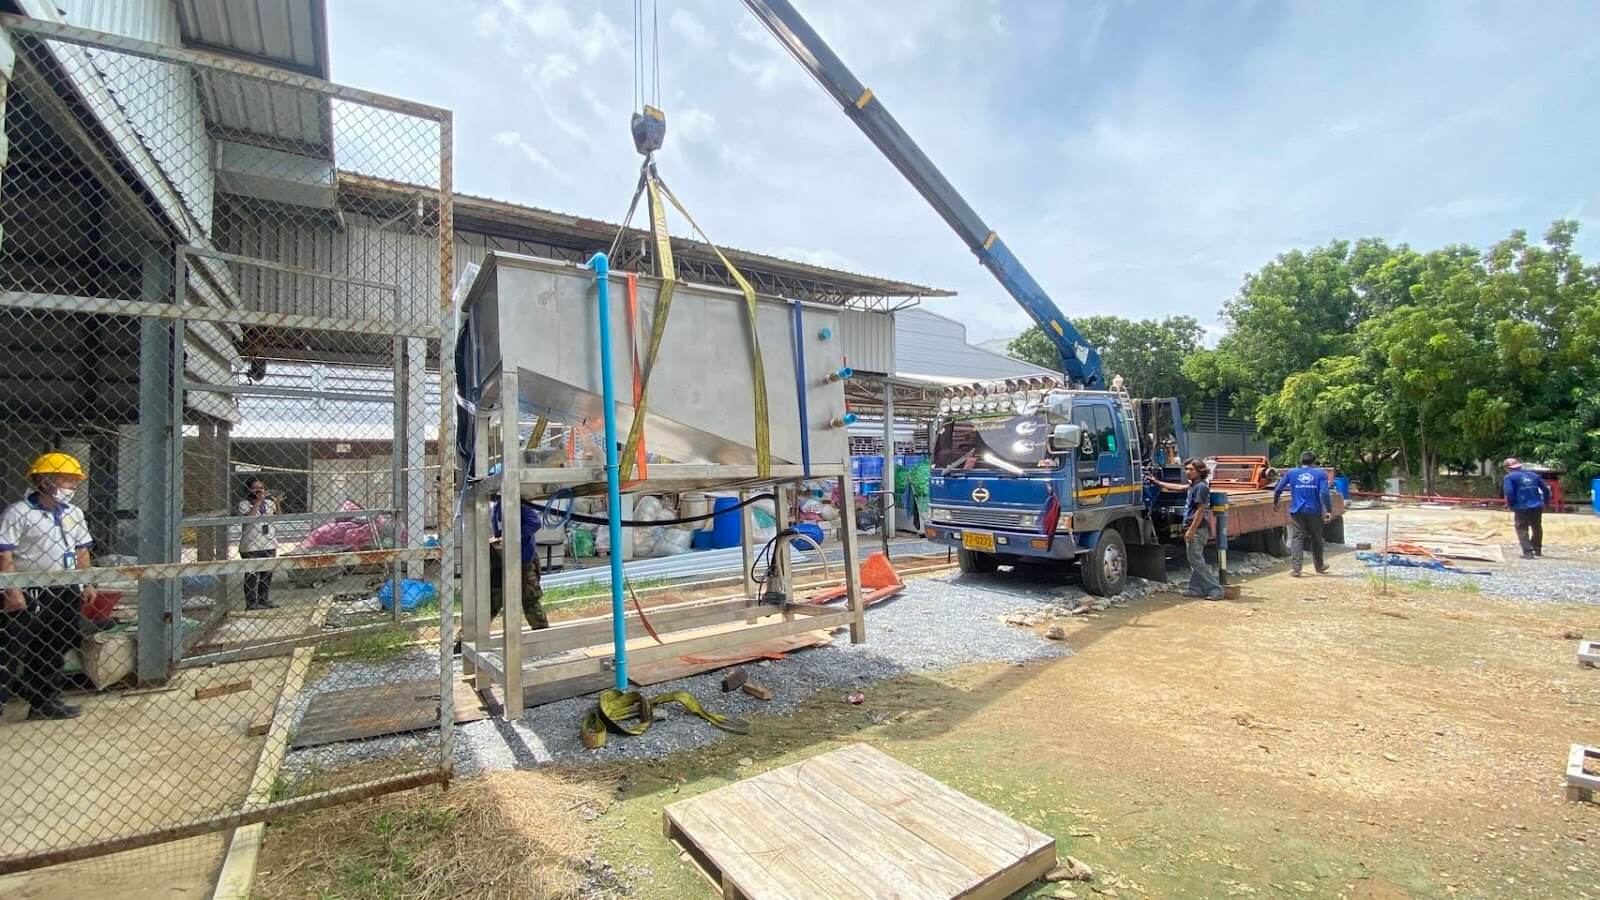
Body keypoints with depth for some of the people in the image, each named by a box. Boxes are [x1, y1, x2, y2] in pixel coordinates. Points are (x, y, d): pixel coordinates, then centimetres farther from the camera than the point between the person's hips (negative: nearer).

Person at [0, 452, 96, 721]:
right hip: (31, 593, -6)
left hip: (67, 592, 6)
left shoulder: (74, 513, 11)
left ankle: (44, 700, 24)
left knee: (58, 647, 13)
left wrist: (88, 584, 10)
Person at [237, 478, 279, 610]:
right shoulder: (244, 504, -5)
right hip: (251, 546, -5)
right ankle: (251, 602, 8)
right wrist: (258, 501, -23)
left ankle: (264, 599, 21)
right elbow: (248, 517, -23)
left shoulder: (268, 502, 10)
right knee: (252, 574, 1)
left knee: (267, 573, 10)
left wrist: (276, 503, -9)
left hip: (269, 544, 5)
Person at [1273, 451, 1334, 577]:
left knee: (1297, 538, 0)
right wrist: (1329, 510, -9)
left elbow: (1278, 489, 4)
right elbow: (1324, 493, -11)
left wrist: (1275, 502, 19)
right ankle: (1319, 567, 32)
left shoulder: (1291, 473, 3)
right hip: (1314, 511, 0)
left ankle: (1296, 569, -9)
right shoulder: (1320, 474, 0)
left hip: (1297, 511, 0)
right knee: (1316, 539, 16)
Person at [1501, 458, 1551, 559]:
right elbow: (1546, 489, 13)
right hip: (1537, 507, 6)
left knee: (1522, 531, 2)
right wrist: (1545, 502, 23)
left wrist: (1510, 504, 0)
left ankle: (1528, 552, -6)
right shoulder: (1533, 475, 12)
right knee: (1537, 529, 24)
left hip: (1521, 508, -6)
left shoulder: (1510, 477, -6)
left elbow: (1508, 493, -16)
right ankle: (1537, 549, 36)